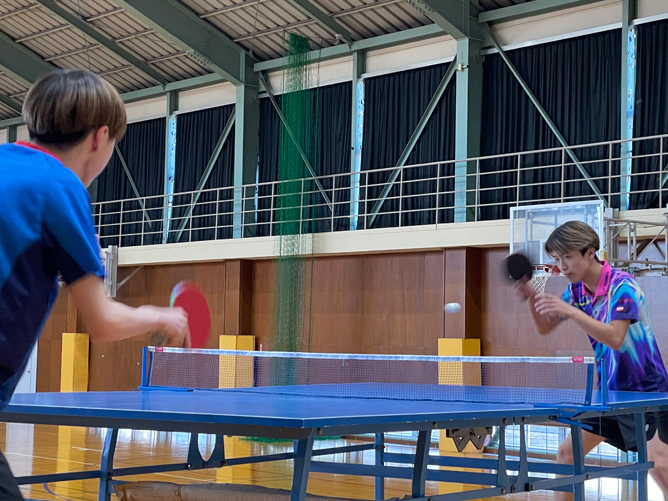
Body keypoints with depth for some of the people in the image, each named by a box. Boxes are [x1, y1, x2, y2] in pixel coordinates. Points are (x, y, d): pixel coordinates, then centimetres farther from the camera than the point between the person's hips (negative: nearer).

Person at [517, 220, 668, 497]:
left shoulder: (621, 284, -19)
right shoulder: (576, 289, 2)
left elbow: (615, 338, -30)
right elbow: (544, 327, 9)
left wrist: (571, 312, -39)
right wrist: (531, 297, -11)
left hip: (646, 390, -7)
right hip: (608, 391, 8)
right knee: (567, 451, 7)